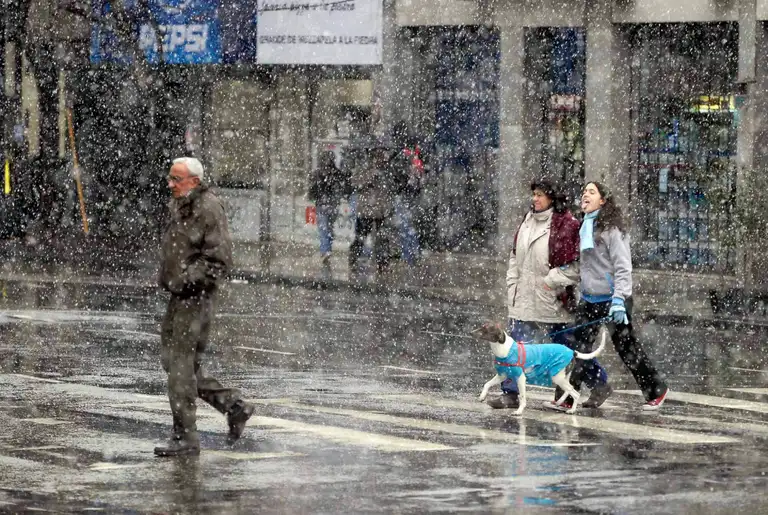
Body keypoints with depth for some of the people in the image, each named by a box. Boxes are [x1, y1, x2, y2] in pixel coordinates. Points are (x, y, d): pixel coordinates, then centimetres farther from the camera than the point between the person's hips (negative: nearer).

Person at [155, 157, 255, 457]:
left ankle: (185, 437, -3)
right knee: (173, 361, 12)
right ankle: (234, 406, 21)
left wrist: (187, 278, -23)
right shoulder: (180, 208, 15)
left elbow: (220, 260, -18)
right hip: (179, 296, 10)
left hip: (196, 297, -10)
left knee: (181, 365, -9)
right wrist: (167, 278, 17)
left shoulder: (208, 210, -14)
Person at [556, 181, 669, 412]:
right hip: (589, 298, 7)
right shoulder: (583, 226, 12)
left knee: (626, 347, 3)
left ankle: (656, 390, 17)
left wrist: (618, 300, -25)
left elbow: (623, 267, -17)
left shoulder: (611, 228, -12)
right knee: (579, 346, -1)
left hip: (612, 298, -7)